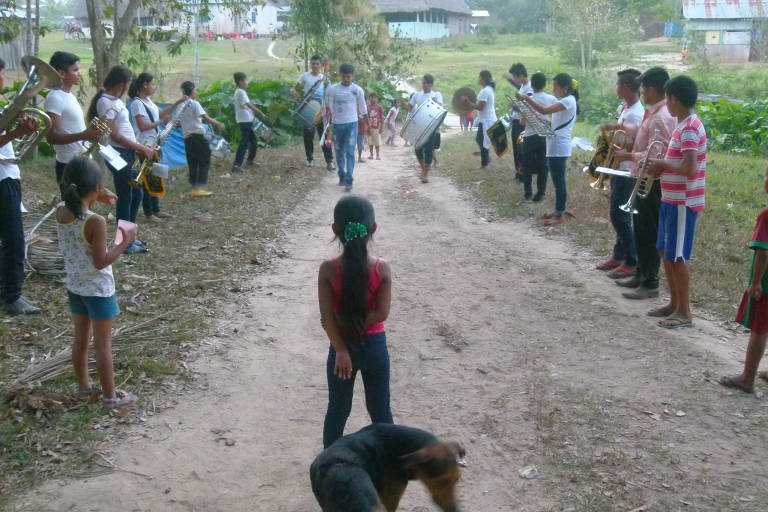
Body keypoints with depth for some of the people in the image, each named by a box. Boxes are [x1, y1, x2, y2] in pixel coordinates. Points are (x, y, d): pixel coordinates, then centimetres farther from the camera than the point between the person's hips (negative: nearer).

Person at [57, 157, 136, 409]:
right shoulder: (96, 222, -27)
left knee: (81, 338, 22)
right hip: (98, 290, -7)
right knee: (103, 344, 5)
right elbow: (101, 262, -24)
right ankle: (110, 396, 16)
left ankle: (83, 385, 37)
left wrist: (95, 198, 13)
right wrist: (125, 242, -18)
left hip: (74, 287, 7)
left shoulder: (60, 211, -7)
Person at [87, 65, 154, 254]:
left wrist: (139, 149, 10)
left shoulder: (115, 99, 11)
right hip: (118, 155, -10)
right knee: (125, 198, 0)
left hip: (128, 153, 10)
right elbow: (114, 135, -20)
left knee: (137, 193, 18)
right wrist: (142, 148, -16)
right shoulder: (105, 102, -17)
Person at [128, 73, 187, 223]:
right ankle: (148, 213, 6)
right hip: (145, 146, -9)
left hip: (154, 144, 9)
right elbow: (142, 126, -22)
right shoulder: (137, 103, -16)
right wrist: (161, 122, -16)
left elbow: (161, 113, 21)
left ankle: (156, 210, 23)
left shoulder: (148, 101, 11)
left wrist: (178, 102, 13)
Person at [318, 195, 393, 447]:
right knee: (380, 409, 16)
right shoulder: (382, 269, -14)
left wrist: (341, 349, -11)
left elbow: (327, 318, -17)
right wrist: (354, 323, -11)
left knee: (337, 410, 16)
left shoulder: (328, 270, -16)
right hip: (375, 346, 0)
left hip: (342, 348, 0)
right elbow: (381, 313, -16)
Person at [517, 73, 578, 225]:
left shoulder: (568, 101, -15)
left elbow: (545, 111, -27)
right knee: (558, 180, 15)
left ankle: (560, 215, 0)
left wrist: (526, 98, -23)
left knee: (559, 181, -5)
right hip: (557, 147, 10)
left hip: (558, 148, -10)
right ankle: (559, 210, 23)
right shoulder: (565, 101, 18)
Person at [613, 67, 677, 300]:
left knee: (649, 233, -3)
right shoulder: (654, 113, 10)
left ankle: (650, 284, 4)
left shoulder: (661, 117, -22)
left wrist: (629, 156, -16)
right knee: (641, 229, 19)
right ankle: (641, 274, 31)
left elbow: (655, 155, -27)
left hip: (652, 182, -10)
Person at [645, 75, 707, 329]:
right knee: (665, 251, 16)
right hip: (672, 199, 10)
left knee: (677, 256, -3)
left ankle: (684, 312, 6)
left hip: (683, 202, -10)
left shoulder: (689, 128, -19)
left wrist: (662, 164, -14)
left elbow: (689, 168, -28)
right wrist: (661, 168, 5)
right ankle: (674, 303, 27)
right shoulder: (684, 125, 13)